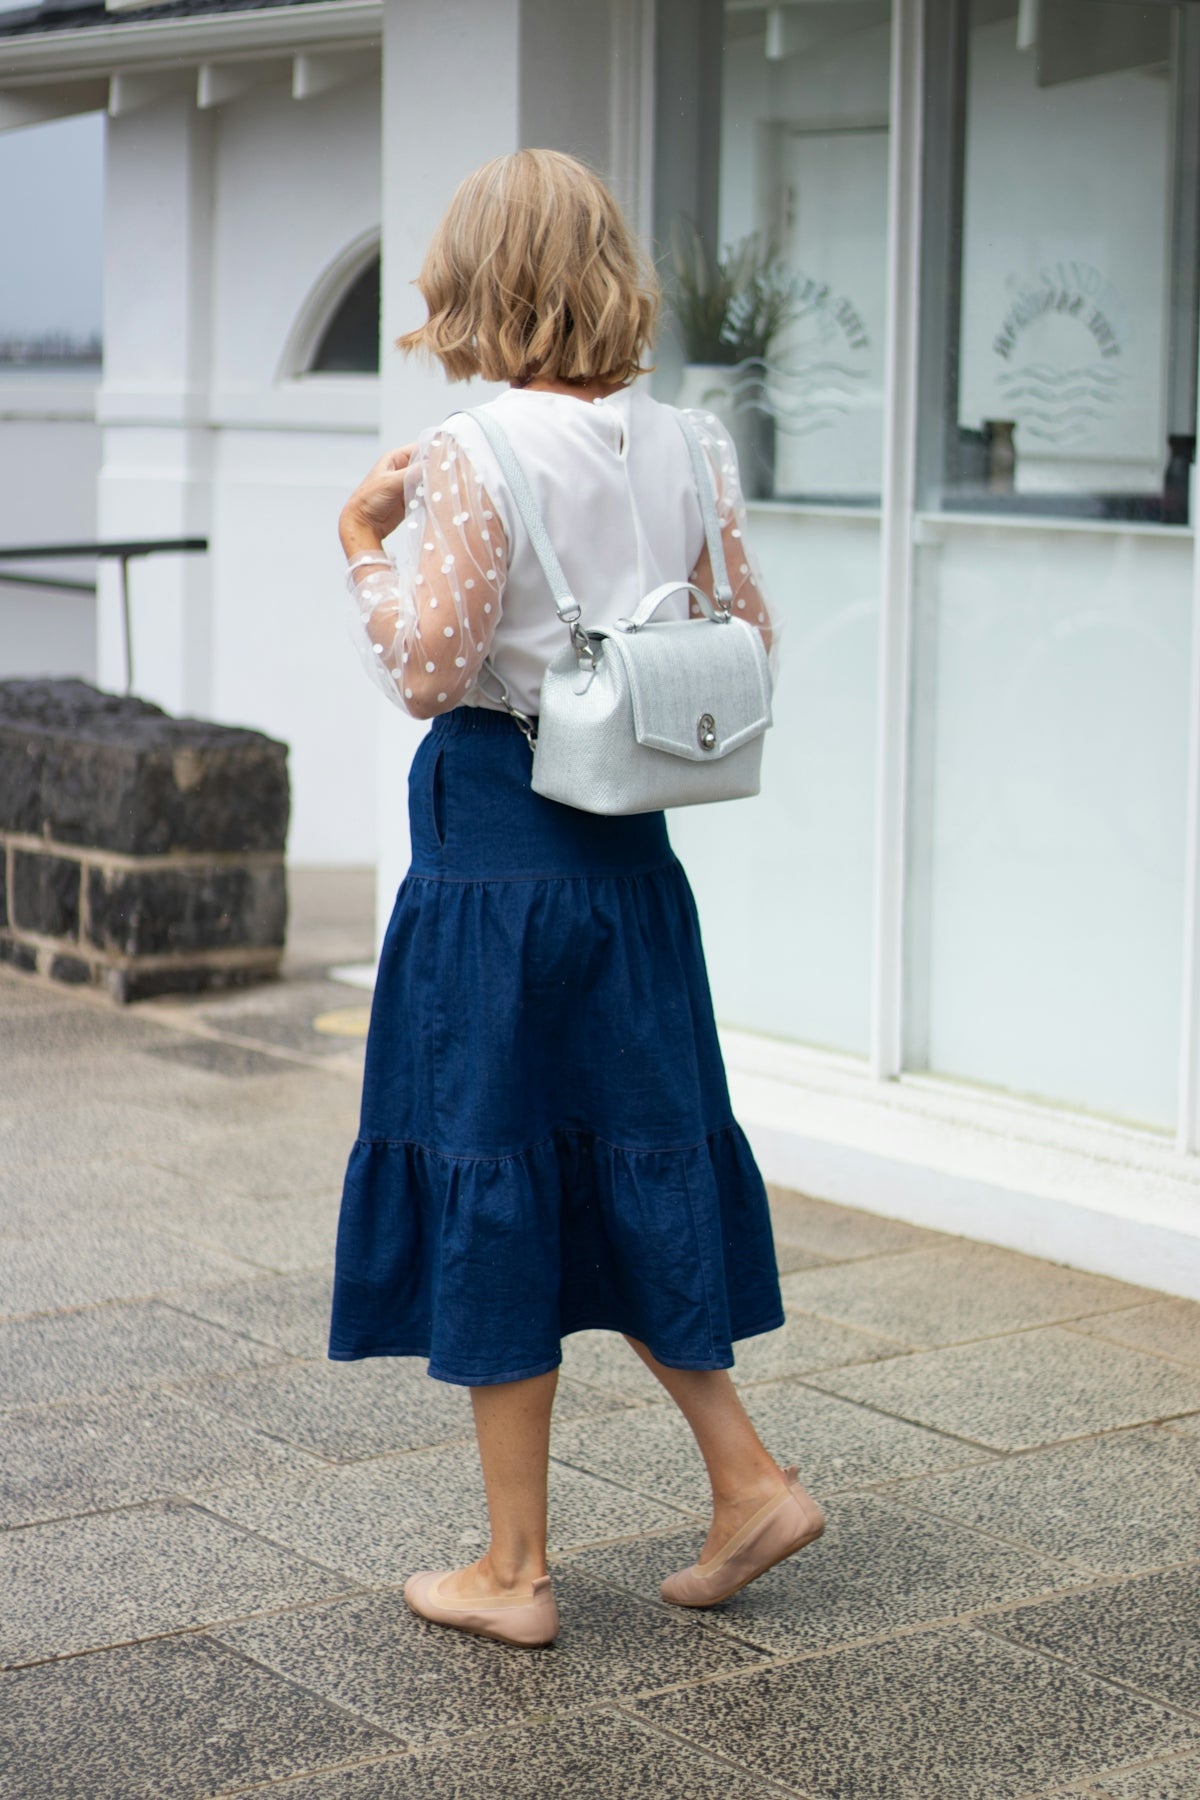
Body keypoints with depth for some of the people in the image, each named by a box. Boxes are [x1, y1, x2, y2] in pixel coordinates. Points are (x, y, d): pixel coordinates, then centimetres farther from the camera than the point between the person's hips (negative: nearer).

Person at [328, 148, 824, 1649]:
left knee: (489, 1192, 5)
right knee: (624, 1170, 20)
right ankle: (748, 1480, 19)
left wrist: (365, 543, -3)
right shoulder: (685, 445, 3)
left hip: (494, 842, -6)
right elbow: (749, 643, 8)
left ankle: (515, 1569, 14)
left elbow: (426, 672, -17)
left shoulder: (470, 456, -14)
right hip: (630, 847, 6)